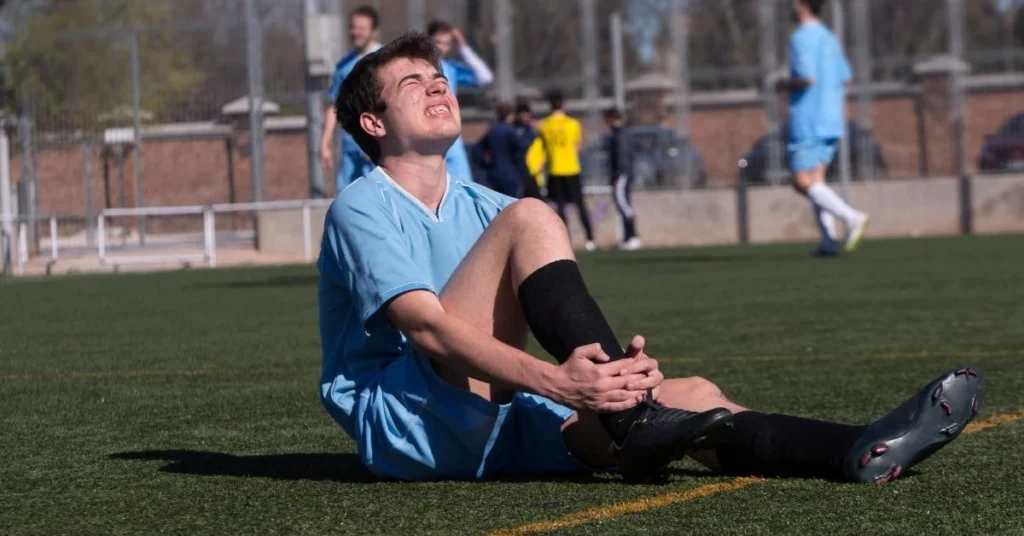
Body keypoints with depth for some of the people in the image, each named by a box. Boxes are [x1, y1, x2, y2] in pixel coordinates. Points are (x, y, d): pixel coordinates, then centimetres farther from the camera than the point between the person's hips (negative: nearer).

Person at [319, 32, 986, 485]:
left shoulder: (480, 207, 22)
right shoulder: (361, 210, -2)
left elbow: (568, 334, 8)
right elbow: (429, 328, -19)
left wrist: (621, 362, -17)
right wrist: (555, 382, -33)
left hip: (491, 426, 7)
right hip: (398, 419, -7)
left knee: (690, 395, -13)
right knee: (530, 219, -21)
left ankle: (859, 453, -33)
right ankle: (635, 421, -33)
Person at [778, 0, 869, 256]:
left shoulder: (802, 38, -12)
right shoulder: (830, 39, 16)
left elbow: (807, 77, -22)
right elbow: (844, 77, 18)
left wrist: (786, 84, -5)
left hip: (808, 124, -9)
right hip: (831, 121, 9)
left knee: (803, 182, -7)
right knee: (815, 181, 9)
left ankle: (852, 217, -21)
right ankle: (828, 241, -1)